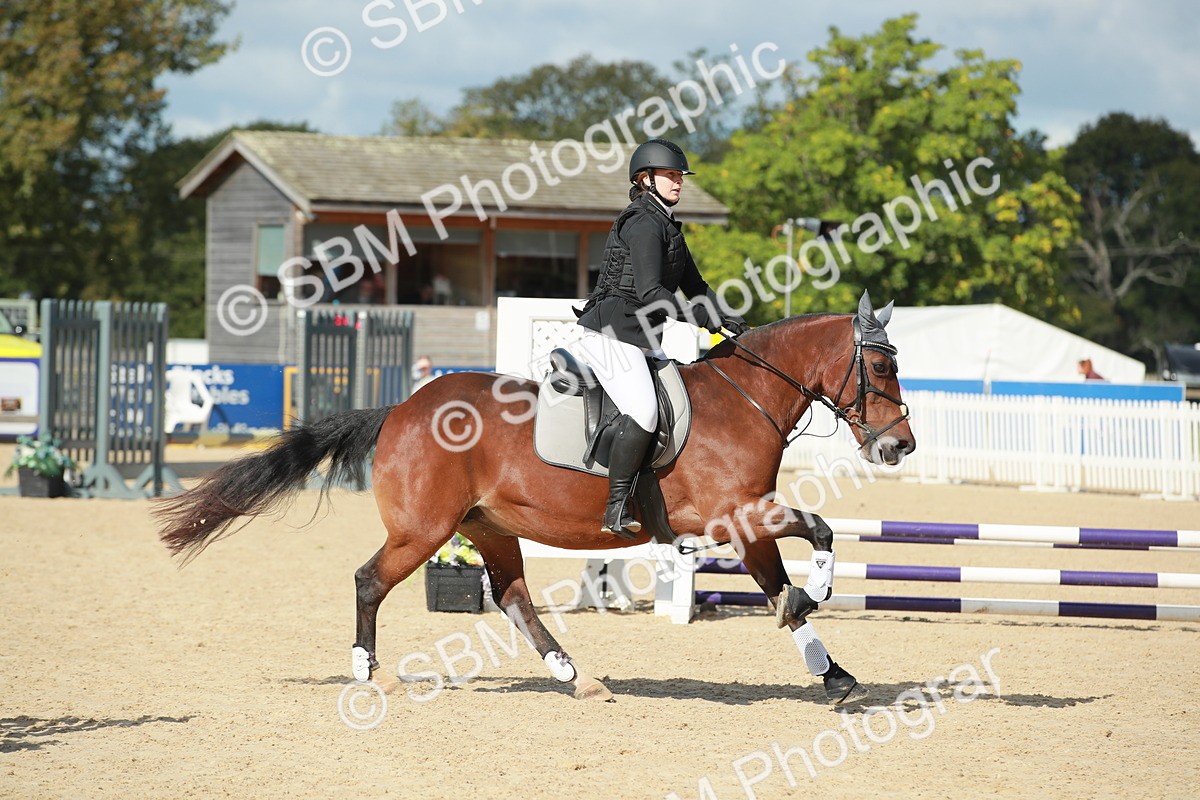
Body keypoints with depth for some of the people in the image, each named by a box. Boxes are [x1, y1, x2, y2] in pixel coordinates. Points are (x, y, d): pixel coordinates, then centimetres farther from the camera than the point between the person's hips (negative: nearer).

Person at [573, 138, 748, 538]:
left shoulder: (668, 226, 19)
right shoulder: (644, 223, -13)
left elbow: (693, 285, 26)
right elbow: (649, 292, -23)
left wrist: (726, 318, 11)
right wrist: (704, 319, -24)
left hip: (641, 338, 11)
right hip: (611, 331, -11)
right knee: (644, 413, -25)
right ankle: (616, 511, -26)